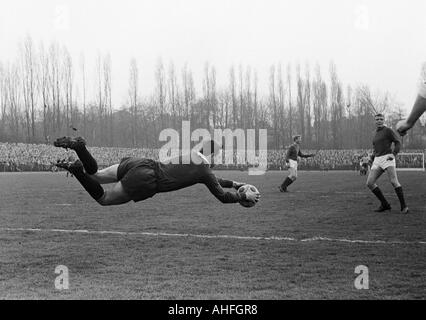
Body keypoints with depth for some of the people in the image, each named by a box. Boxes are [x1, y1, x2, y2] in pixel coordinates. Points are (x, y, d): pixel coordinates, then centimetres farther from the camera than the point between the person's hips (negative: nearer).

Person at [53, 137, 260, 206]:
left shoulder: (192, 154, 23)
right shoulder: (204, 170, 1)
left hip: (144, 164, 7)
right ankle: (76, 169, -19)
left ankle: (79, 146, -13)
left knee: (94, 175, 12)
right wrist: (245, 196, 22)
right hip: (145, 179, -7)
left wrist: (233, 183, 45)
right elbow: (222, 197, 7)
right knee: (103, 199, 3)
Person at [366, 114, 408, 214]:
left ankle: (404, 206, -12)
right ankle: (385, 204, 2)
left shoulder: (388, 130, 2)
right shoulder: (376, 134, 23)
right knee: (369, 183, -6)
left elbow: (397, 143, -3)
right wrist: (372, 158, 18)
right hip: (377, 161, 7)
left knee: (394, 181, -20)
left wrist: (393, 154, -18)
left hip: (387, 159, -7)